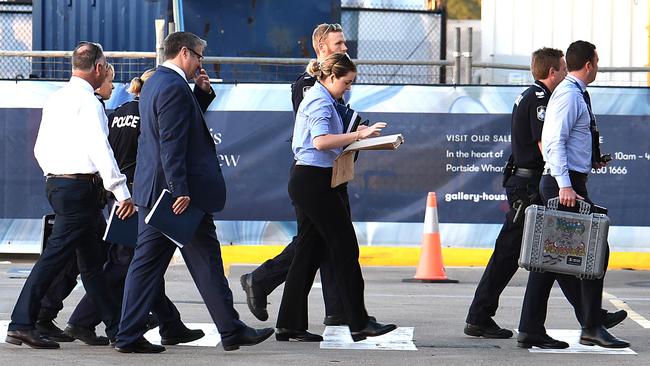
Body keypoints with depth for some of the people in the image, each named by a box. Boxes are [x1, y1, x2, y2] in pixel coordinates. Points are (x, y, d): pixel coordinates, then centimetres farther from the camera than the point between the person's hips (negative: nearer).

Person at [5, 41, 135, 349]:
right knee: (56, 255, -10)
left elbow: (40, 147, 19)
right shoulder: (87, 101, -12)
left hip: (55, 182, 9)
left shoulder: (55, 99, 14)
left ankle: (115, 326, 17)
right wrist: (121, 193, -19)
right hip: (81, 186, -9)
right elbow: (99, 149, -19)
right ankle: (22, 324, -13)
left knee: (92, 259, 12)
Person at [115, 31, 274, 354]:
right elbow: (171, 144, -22)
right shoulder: (174, 87, -16)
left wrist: (203, 91, 12)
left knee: (147, 261, 7)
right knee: (206, 260, 0)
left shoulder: (154, 83, 15)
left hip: (152, 191, 10)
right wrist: (180, 192, -25)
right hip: (183, 191, -10)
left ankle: (129, 335, 4)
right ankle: (231, 330, 9)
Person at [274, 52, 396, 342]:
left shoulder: (316, 98, 20)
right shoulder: (321, 101, -12)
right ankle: (359, 323, -6)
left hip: (303, 181, 10)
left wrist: (351, 137, 13)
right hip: (315, 181, -10)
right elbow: (320, 141, -26)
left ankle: (290, 324, 8)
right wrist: (358, 135, -26)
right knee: (345, 248, -7)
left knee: (308, 251, 9)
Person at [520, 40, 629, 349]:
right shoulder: (569, 95, -12)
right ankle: (592, 327, -8)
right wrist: (565, 186, -27)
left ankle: (531, 327, 10)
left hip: (569, 183, 10)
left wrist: (590, 160, 19)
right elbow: (555, 143, -20)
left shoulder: (575, 94, 18)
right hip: (567, 183, -10)